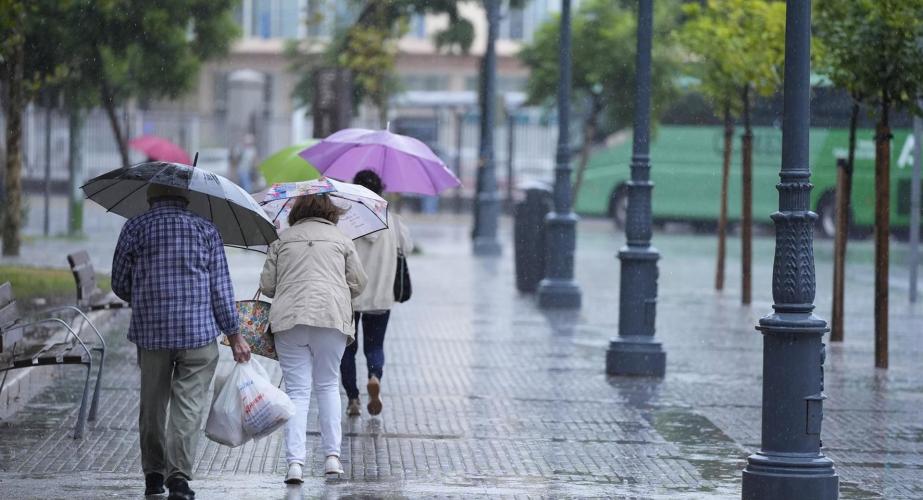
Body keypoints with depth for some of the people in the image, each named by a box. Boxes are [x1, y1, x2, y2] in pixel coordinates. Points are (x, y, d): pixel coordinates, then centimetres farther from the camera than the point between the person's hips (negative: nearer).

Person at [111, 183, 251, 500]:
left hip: (150, 331, 1)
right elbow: (220, 287, 1)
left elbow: (119, 284, 7)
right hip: (199, 331, -1)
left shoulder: (135, 228, 4)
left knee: (152, 404, 14)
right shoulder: (205, 230, 4)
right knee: (189, 404, -2)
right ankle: (179, 475, -14)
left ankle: (153, 474, 20)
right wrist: (234, 335, 6)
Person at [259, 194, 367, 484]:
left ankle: (295, 462, -10)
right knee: (328, 385, 14)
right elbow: (358, 283, 12)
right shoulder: (341, 240, 14)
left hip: (288, 318, 0)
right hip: (331, 317, 0)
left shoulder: (282, 240, 15)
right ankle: (332, 455, 7)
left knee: (297, 390, 1)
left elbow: (267, 285, 13)